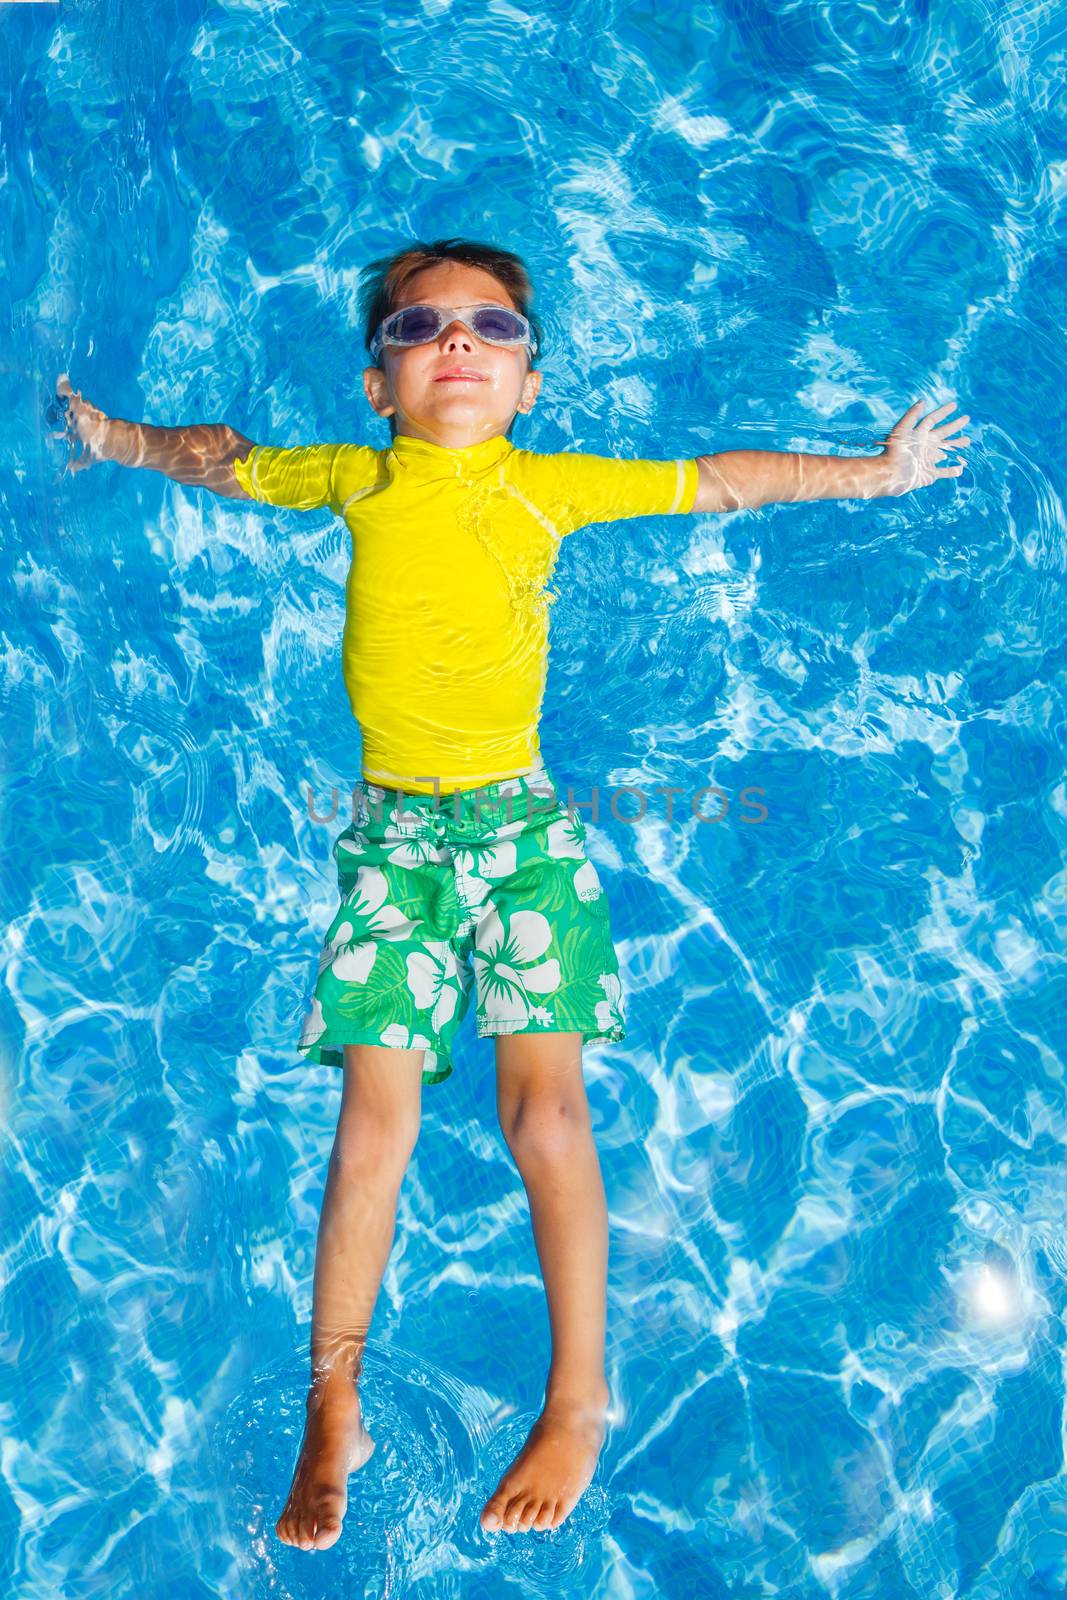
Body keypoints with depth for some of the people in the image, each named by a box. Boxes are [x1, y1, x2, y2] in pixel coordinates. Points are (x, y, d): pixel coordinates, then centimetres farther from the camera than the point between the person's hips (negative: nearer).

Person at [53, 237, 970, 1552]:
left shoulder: (555, 485, 2)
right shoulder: (353, 480, 4)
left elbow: (716, 480, 12)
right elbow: (224, 462, 23)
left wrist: (872, 472, 16)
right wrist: (120, 439, 28)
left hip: (520, 819, 0)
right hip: (392, 830, 1)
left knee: (544, 1106, -6)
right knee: (373, 1121, -3)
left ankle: (577, 1399, 12)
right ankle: (332, 1417, 12)